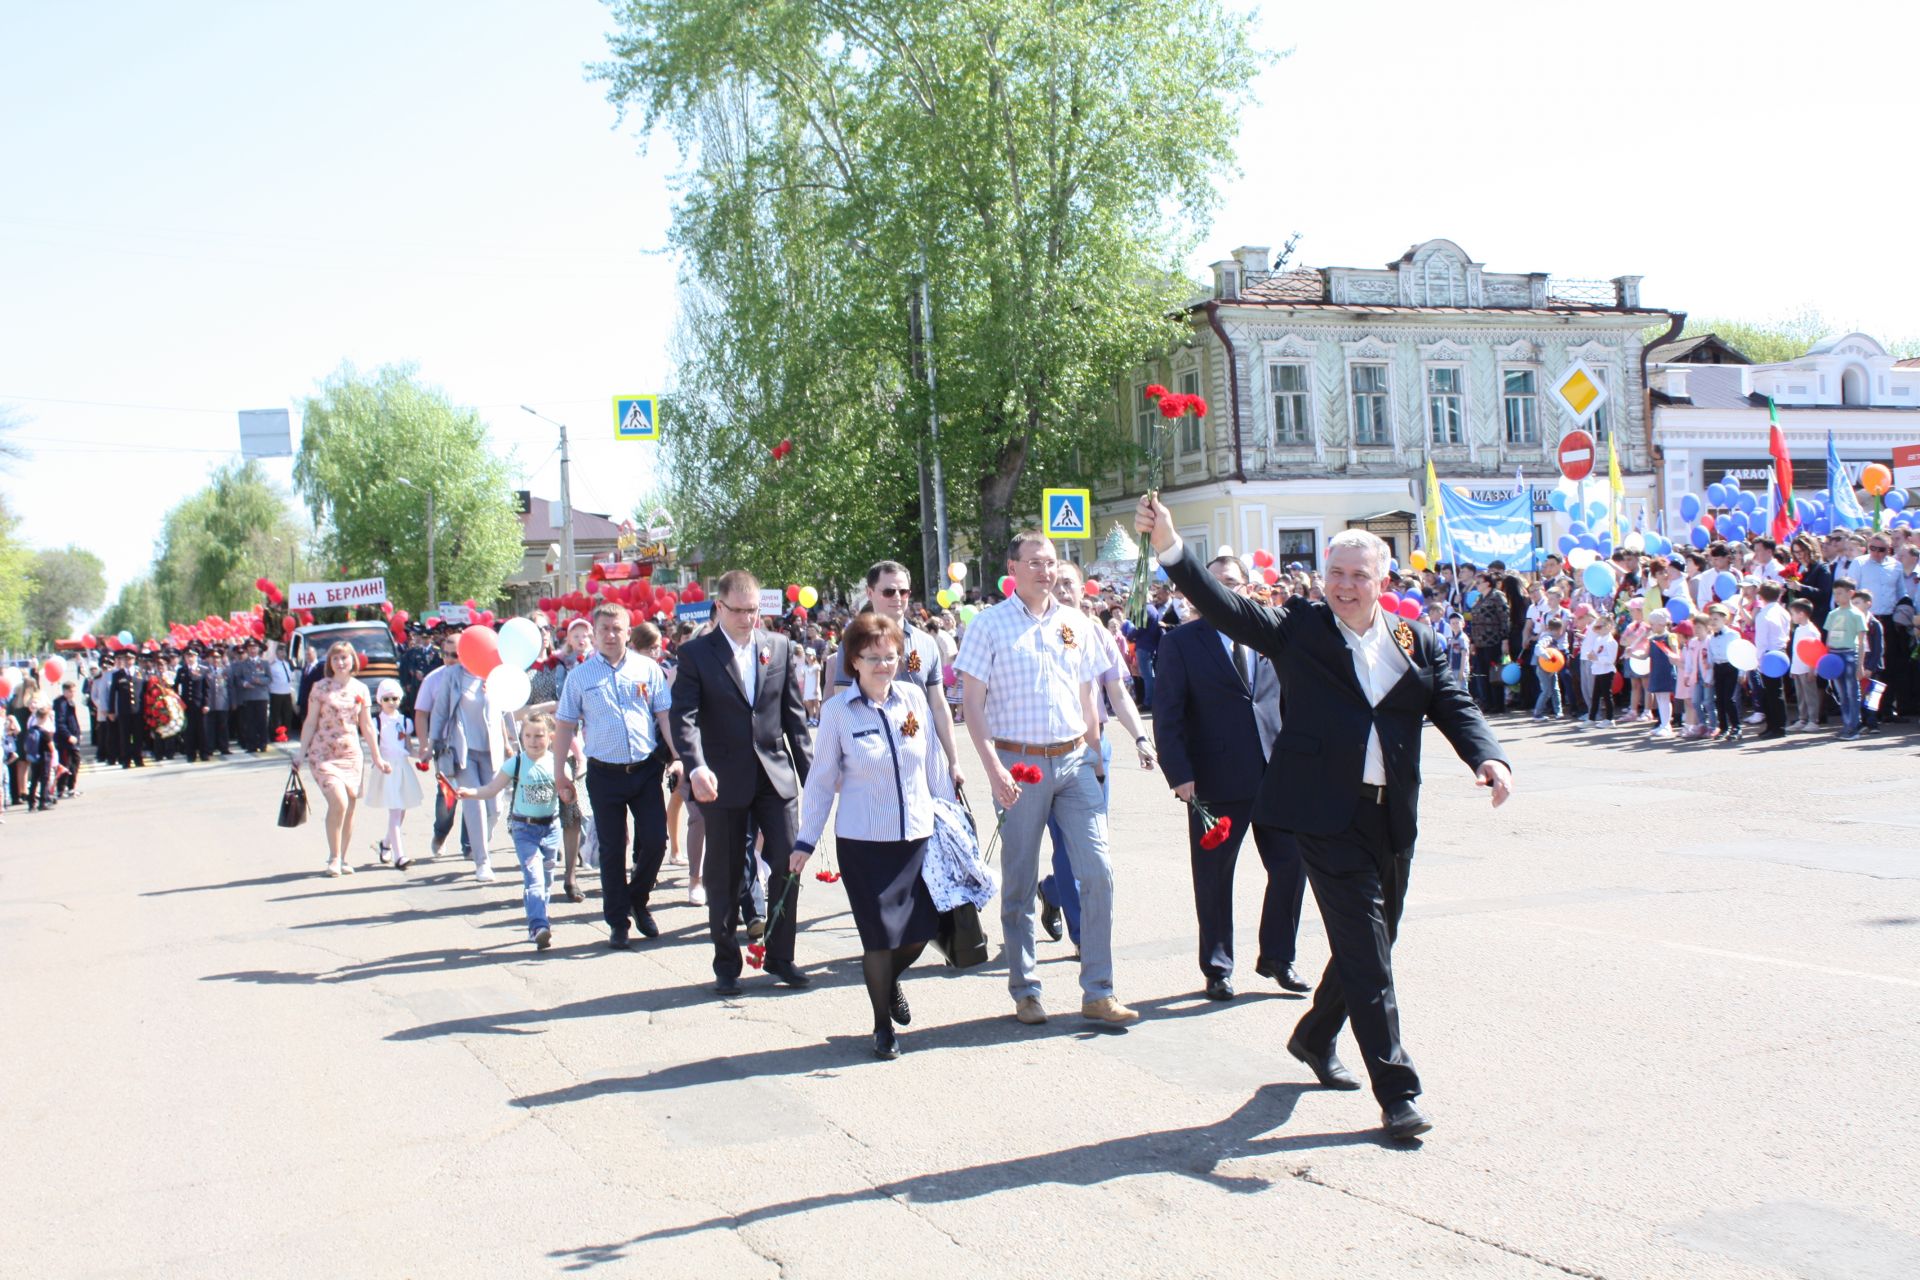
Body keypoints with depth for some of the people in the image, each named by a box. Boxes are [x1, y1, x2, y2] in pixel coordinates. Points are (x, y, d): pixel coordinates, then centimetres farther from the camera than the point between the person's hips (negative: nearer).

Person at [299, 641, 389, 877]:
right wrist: (301, 754, -3)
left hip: (351, 754, 3)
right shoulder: (321, 687, -2)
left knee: (350, 807, 3)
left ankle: (343, 858, 18)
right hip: (323, 754, -3)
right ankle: (334, 857, -3)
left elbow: (366, 726, 12)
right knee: (339, 802, -17)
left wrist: (377, 757, 12)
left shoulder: (360, 689, 7)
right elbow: (310, 723, 1)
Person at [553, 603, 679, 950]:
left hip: (646, 769, 1)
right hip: (604, 774, 0)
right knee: (612, 850, 6)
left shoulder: (647, 668, 2)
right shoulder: (580, 676, 2)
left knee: (655, 840, -1)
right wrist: (559, 772, 1)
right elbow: (566, 726, 5)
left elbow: (664, 715, 3)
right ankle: (618, 922, 18)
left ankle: (638, 900, 25)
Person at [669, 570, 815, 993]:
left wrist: (810, 771, 4)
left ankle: (781, 958, 16)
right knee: (724, 878, 7)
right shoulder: (695, 654, -3)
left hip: (777, 775, 2)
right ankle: (726, 965, 19)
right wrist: (696, 767, -29)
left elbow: (795, 715, 8)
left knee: (787, 867, 1)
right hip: (724, 781, -2)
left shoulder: (780, 647, 6)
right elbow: (683, 717, -13)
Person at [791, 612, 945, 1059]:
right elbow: (822, 779, -1)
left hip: (918, 835, 3)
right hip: (863, 840, -3)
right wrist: (805, 841, 1)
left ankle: (891, 981, 41)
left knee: (922, 929, 8)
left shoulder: (914, 696, 0)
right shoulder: (837, 710, -7)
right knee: (880, 935, 2)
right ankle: (883, 1026, 23)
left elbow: (933, 764, 8)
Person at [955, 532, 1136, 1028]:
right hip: (1018, 764, -3)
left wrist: (1095, 759, 13)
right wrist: (994, 768, -14)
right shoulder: (989, 624, -2)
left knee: (1098, 872, -4)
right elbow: (973, 703, -5)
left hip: (1074, 762, 3)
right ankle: (1024, 990, 19)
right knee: (1020, 884, 6)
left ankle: (1098, 993, 4)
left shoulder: (1075, 624, 10)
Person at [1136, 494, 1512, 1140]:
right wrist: (1169, 545, -22)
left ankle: (1314, 1038, 42)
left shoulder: (1416, 641, 9)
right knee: (1365, 949, -6)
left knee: (1372, 942, 17)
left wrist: (1488, 757, -16)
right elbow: (1226, 607, -9)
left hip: (1393, 816, 5)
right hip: (1328, 814, -5)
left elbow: (1453, 705, 4)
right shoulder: (1300, 627, 0)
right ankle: (1396, 1091, 0)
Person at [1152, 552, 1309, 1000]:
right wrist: (1179, 774, -14)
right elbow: (1167, 714, -5)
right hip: (1215, 780, -3)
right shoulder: (1182, 641, -1)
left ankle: (1277, 957, 24)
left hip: (1276, 774, 3)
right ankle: (1217, 968, 22)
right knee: (1214, 878, 6)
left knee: (1292, 864, 5)